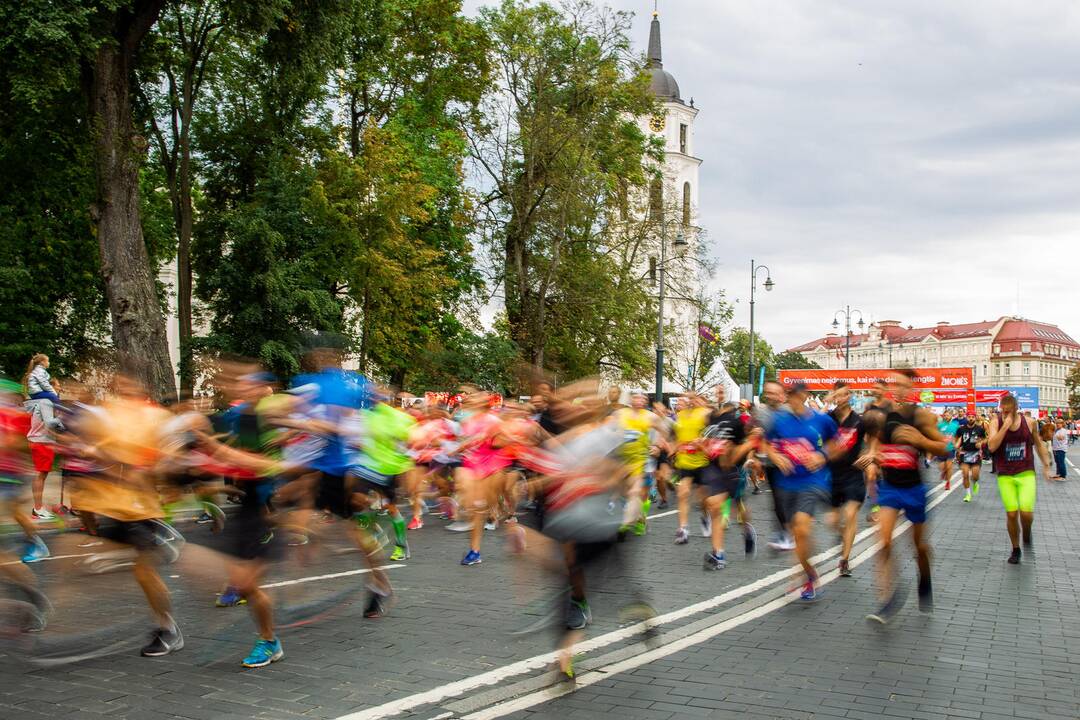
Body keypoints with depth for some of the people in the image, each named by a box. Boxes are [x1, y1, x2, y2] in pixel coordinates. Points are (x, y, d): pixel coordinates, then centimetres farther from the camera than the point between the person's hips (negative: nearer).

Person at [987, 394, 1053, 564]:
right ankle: (1015, 549, 20)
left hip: (1026, 474, 0)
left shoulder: (1029, 422, -1)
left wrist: (1046, 464, 10)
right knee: (1011, 513, -1)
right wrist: (1005, 426, -21)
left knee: (1026, 512, -12)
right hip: (1005, 476, 0)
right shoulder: (996, 423, -5)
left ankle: (1027, 534, 22)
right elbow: (991, 447, -19)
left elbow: (1038, 444, 14)